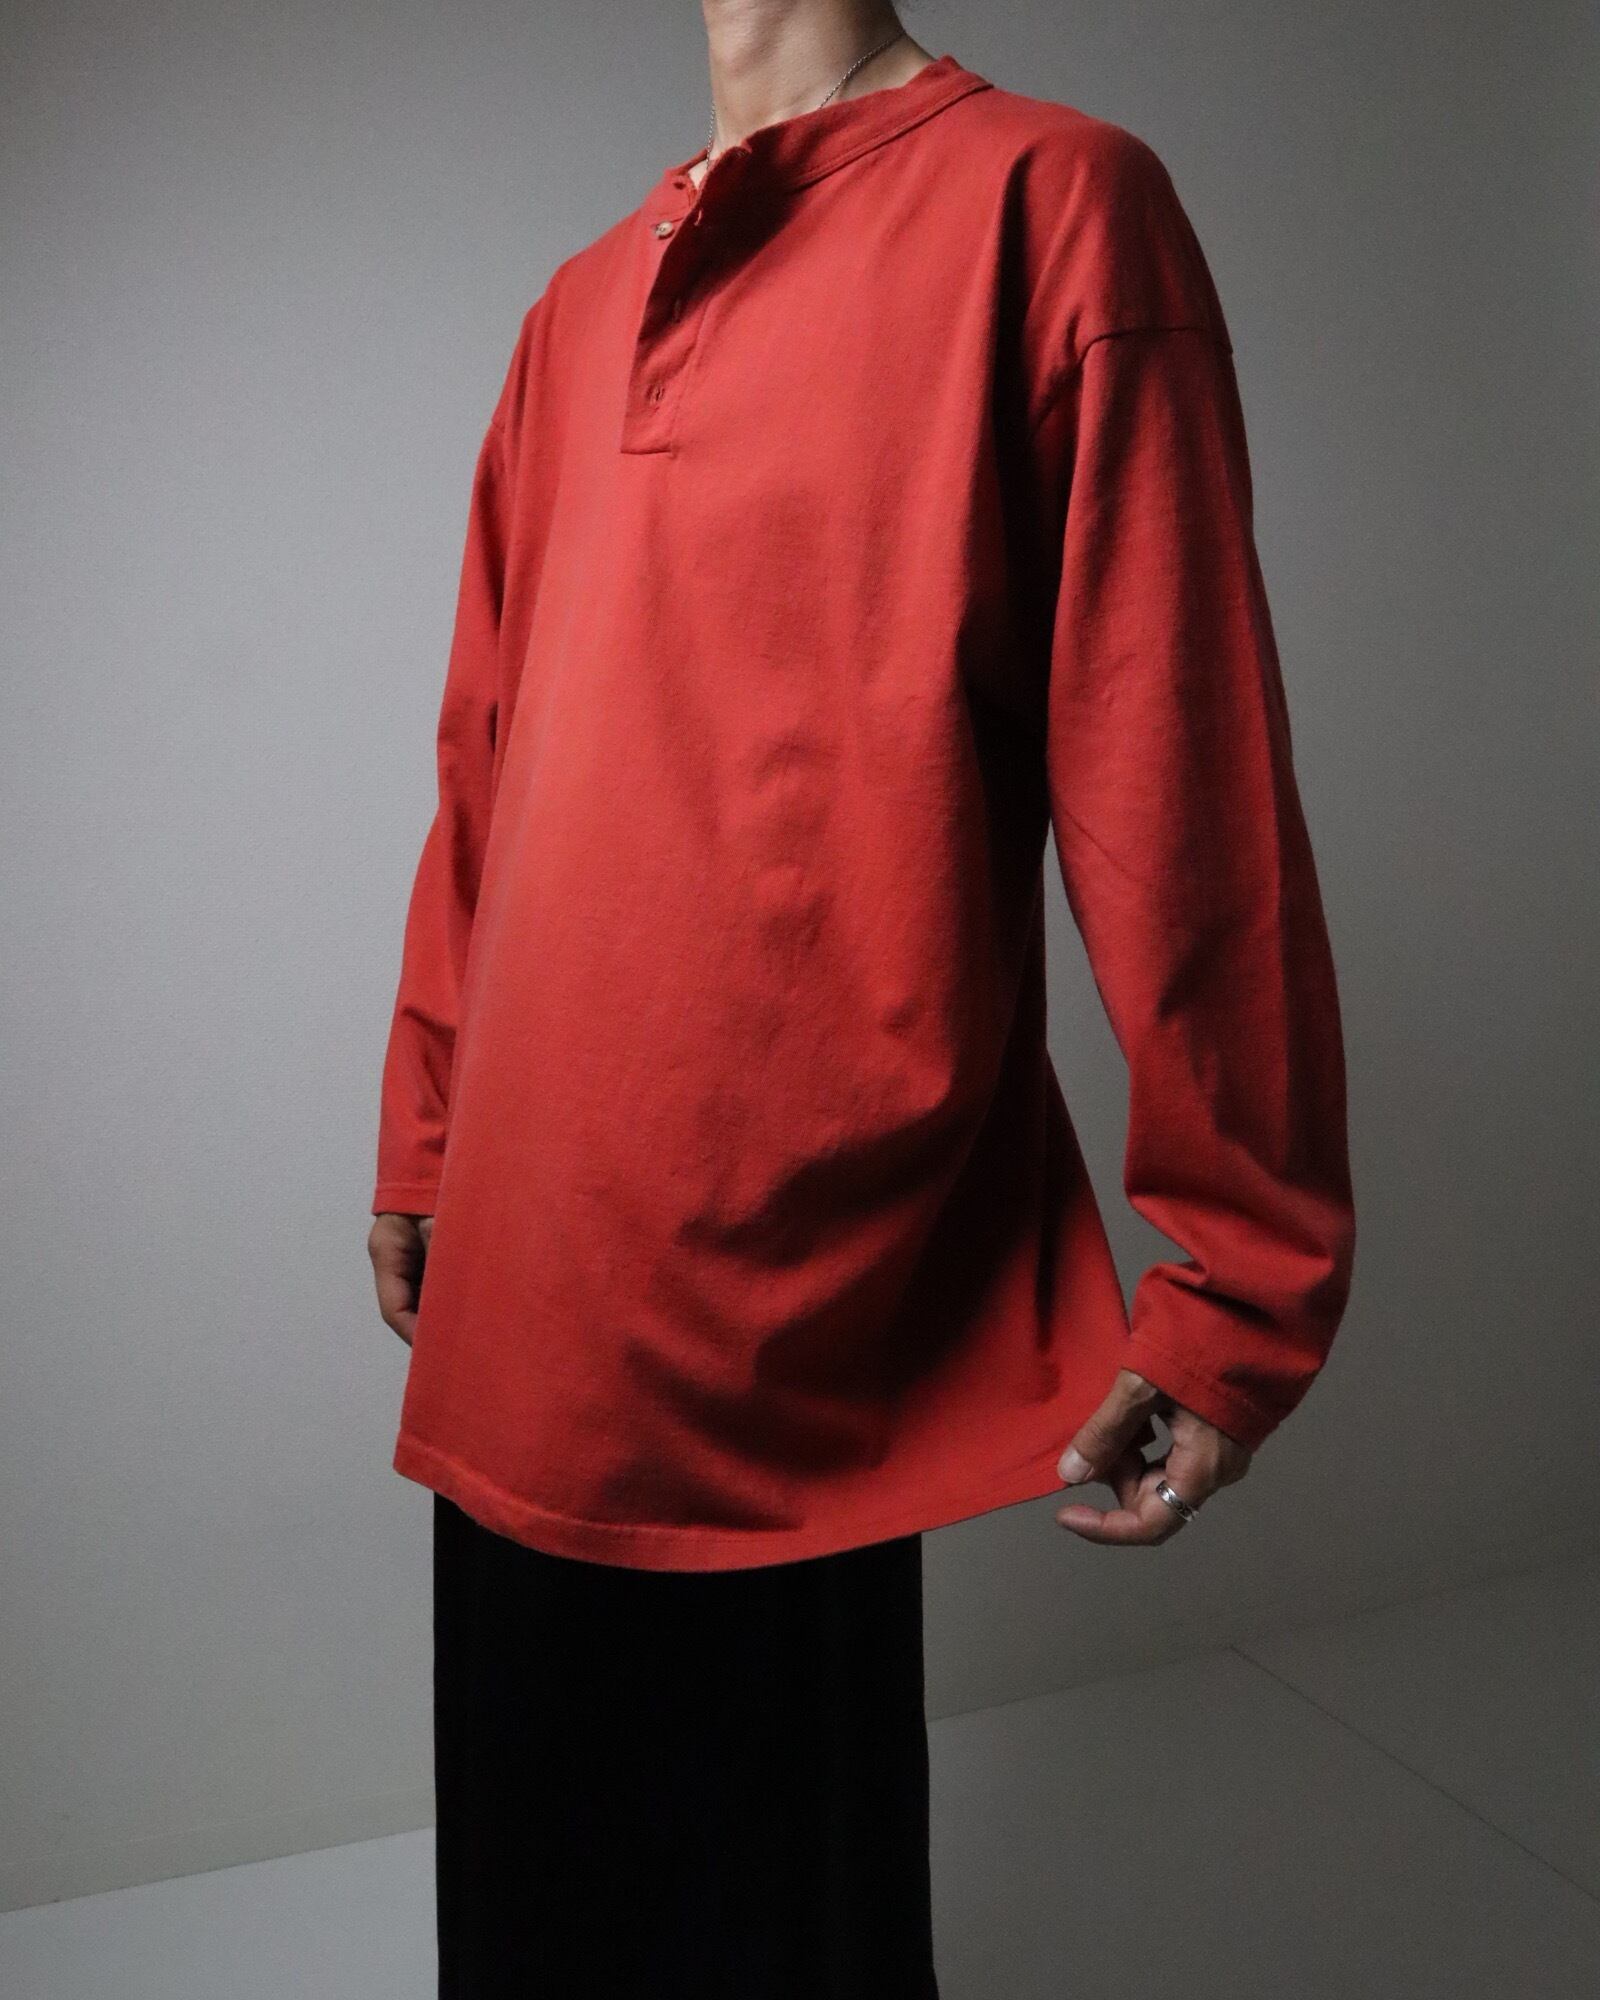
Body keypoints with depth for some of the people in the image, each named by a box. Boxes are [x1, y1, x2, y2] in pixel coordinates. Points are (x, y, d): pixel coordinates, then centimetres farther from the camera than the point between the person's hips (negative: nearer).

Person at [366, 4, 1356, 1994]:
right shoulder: (577, 307, 16)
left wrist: (1238, 1288, -11)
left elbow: (1175, 757, -10)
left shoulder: (1051, 200, -4)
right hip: (521, 1278, 6)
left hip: (798, 1303, -6)